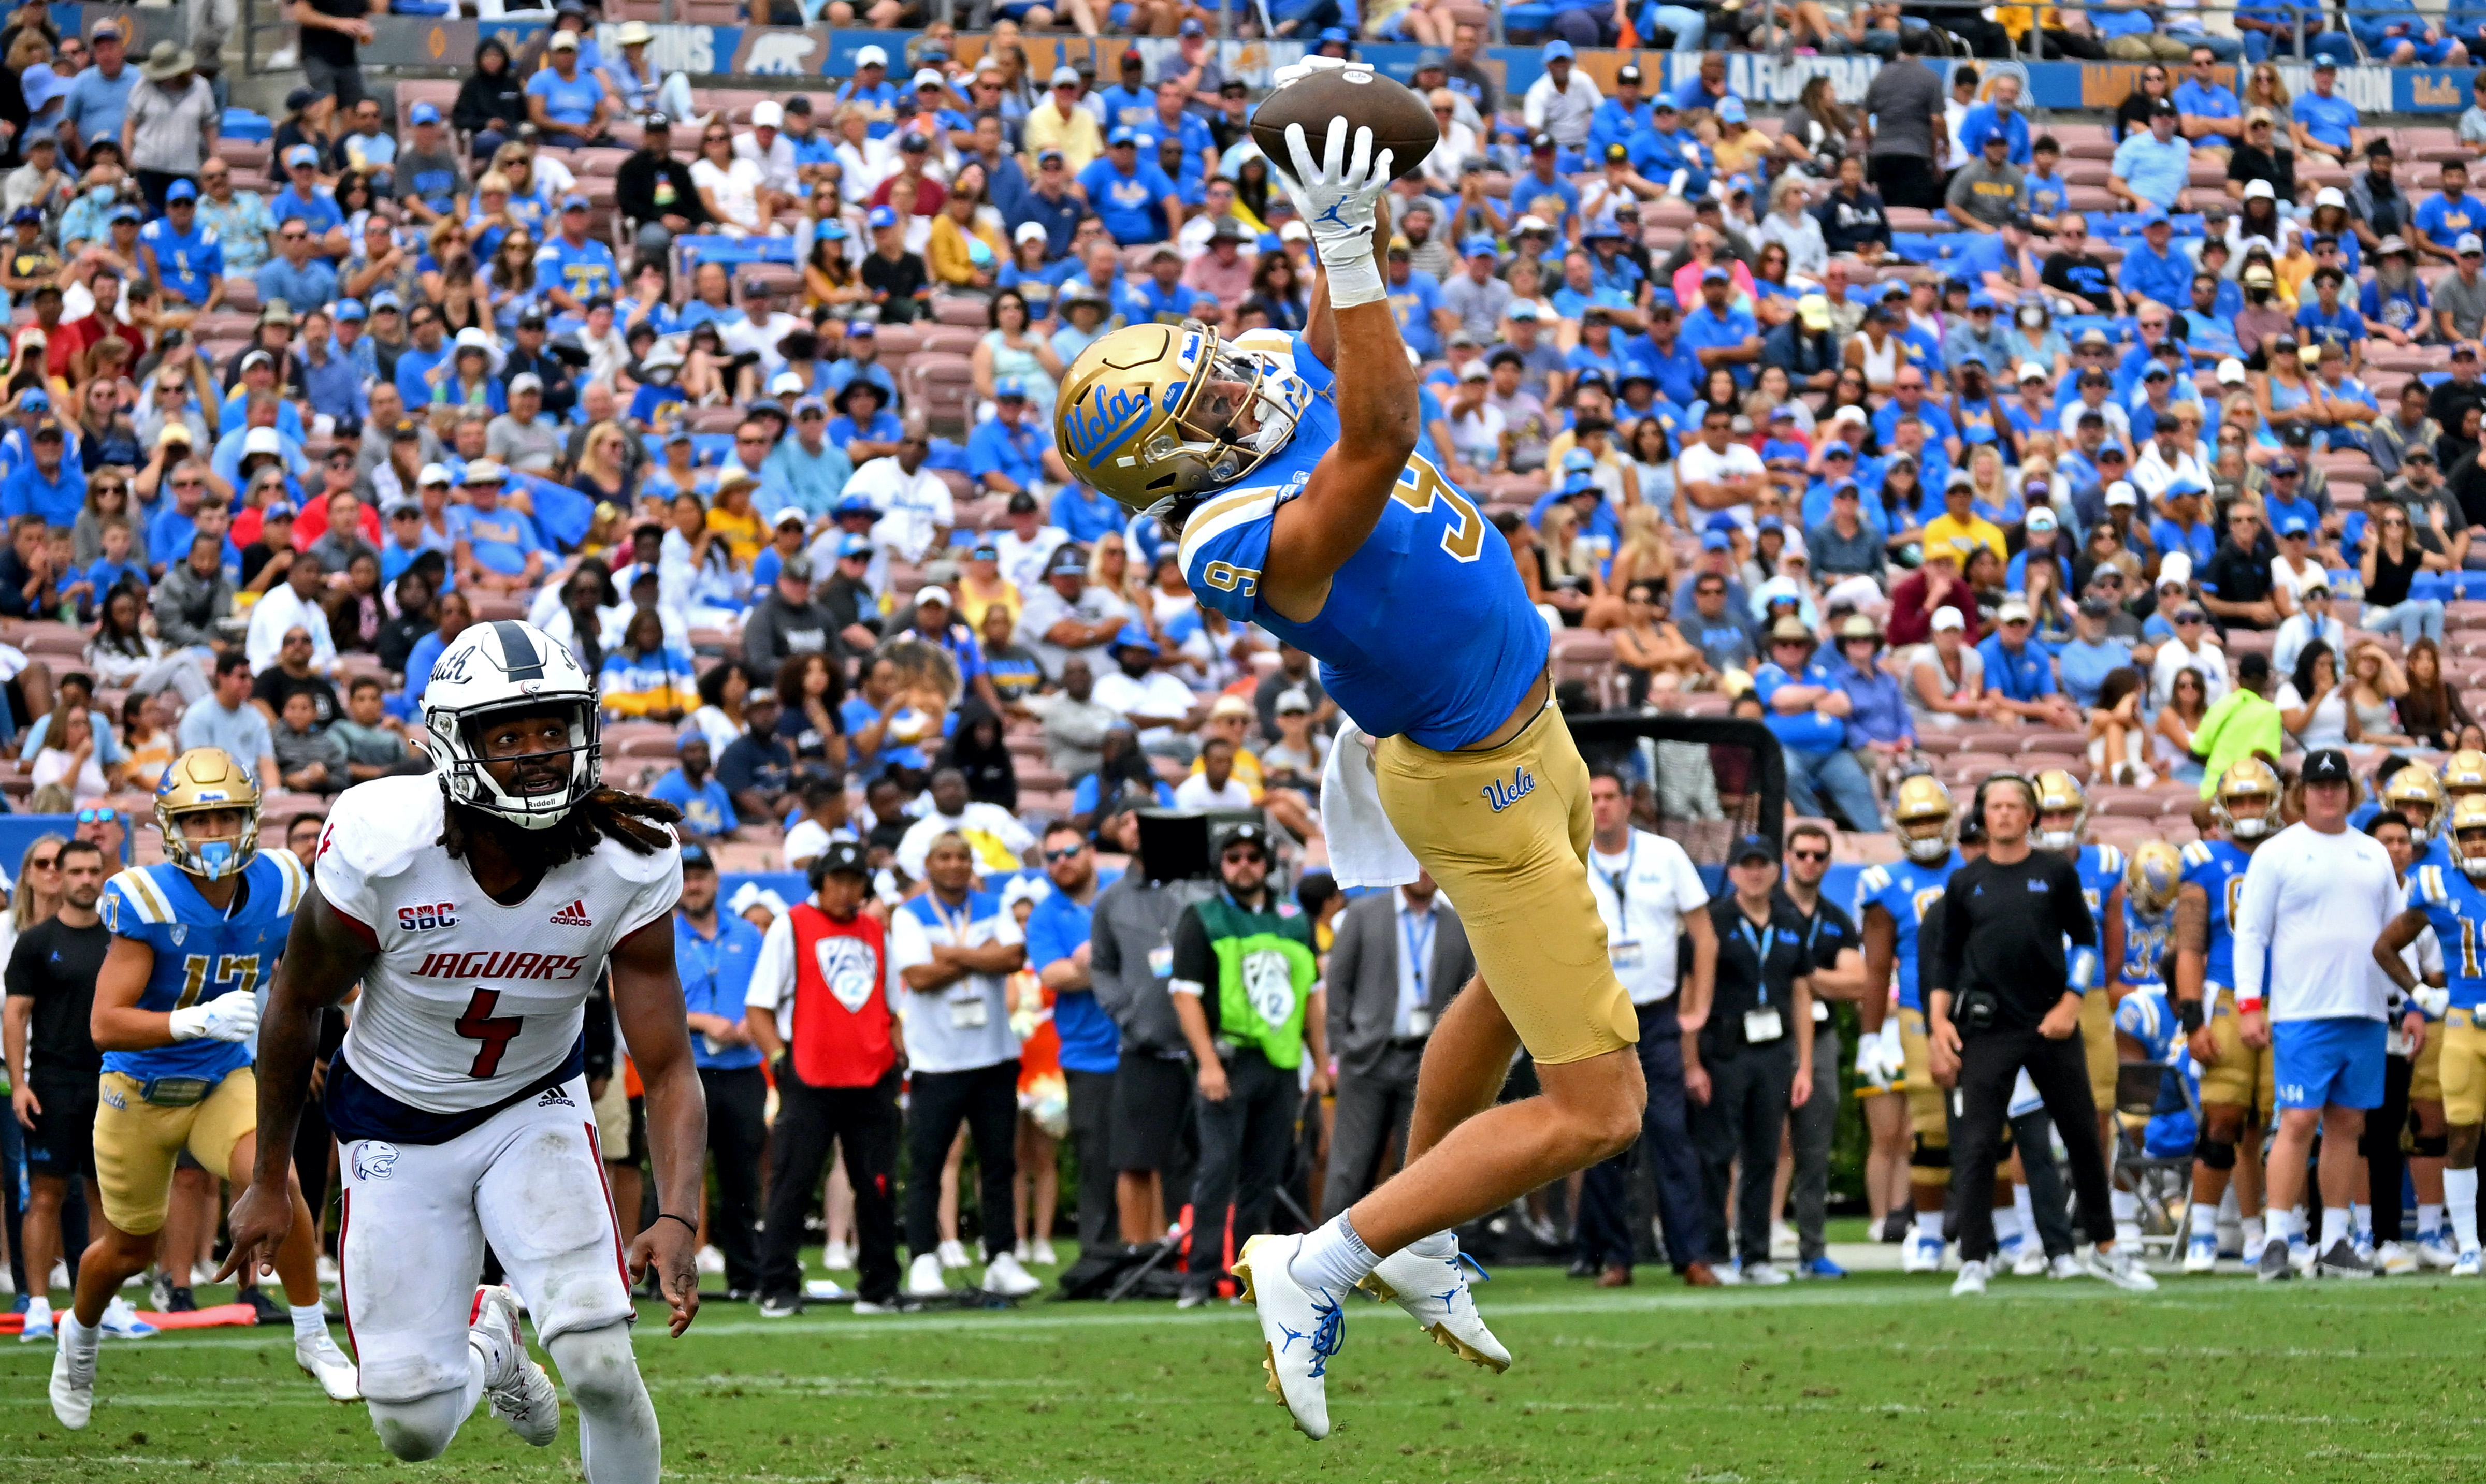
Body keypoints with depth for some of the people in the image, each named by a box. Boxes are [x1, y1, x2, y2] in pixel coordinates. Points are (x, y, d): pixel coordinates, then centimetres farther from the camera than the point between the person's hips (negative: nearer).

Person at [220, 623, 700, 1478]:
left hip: (536, 1106, 0)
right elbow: (297, 1005, -7)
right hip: (397, 1127, 0)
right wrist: (269, 1182, 1)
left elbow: (668, 1070, -19)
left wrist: (677, 1219, -37)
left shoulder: (629, 868, -22)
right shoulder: (379, 851, -26)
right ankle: (487, 1343, 38)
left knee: (599, 1361, -23)